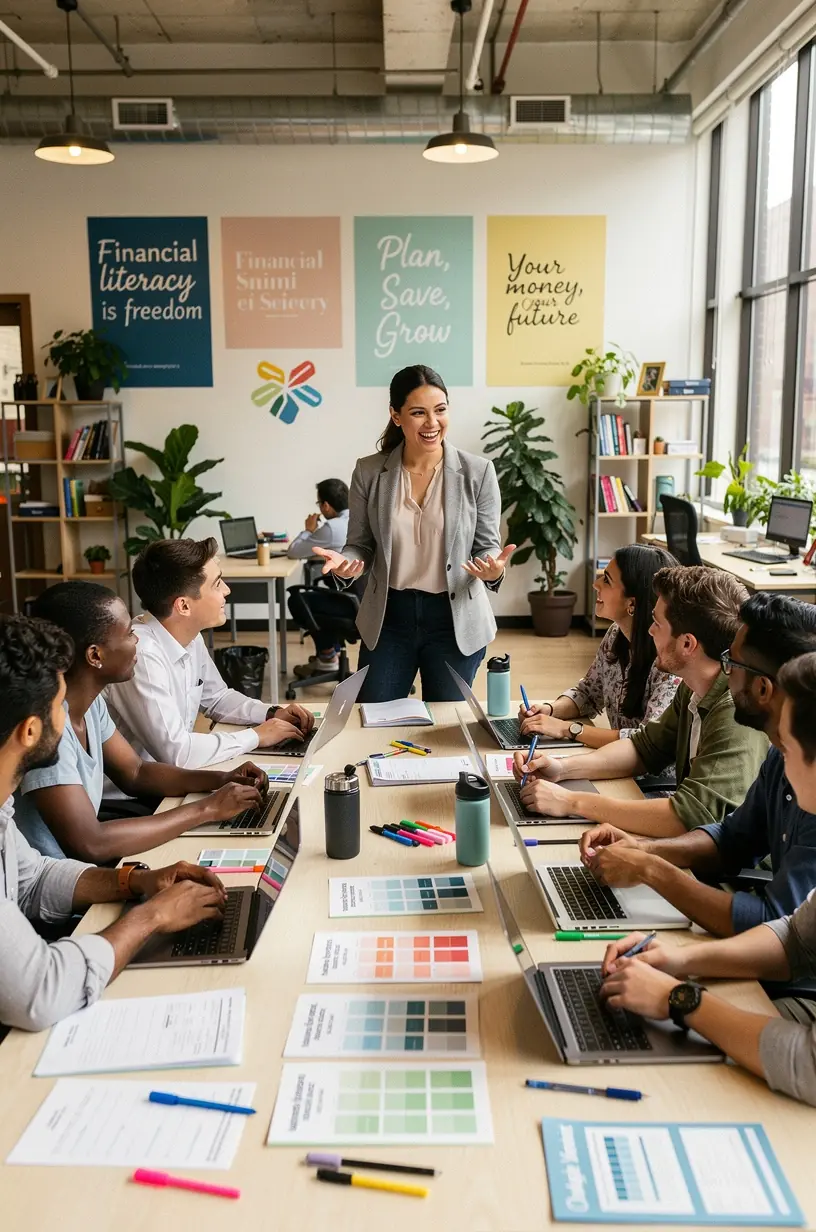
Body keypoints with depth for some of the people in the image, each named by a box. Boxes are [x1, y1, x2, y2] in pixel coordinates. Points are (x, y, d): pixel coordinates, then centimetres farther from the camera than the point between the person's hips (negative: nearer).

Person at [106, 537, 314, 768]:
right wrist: (256, 736, -17)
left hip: (175, 775, 7)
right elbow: (175, 752, -28)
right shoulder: (142, 655, -26)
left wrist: (272, 713, 0)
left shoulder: (190, 638, -1)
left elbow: (216, 698, 15)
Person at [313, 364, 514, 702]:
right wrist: (345, 562, -19)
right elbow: (361, 544, 3)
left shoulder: (477, 472, -7)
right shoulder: (369, 472, -4)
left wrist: (493, 568, -24)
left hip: (455, 620, -1)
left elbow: (487, 544, -1)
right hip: (387, 619, 1)